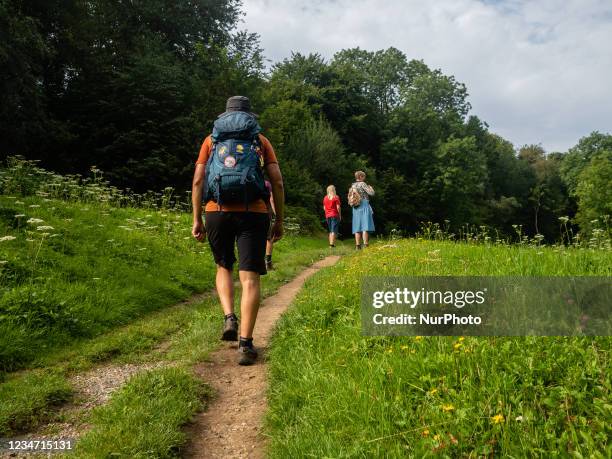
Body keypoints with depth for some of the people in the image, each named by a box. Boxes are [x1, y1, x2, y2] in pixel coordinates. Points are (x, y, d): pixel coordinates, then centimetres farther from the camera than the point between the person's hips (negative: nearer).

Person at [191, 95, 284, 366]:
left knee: (224, 267, 23)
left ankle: (229, 318, 5)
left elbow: (198, 180, 5)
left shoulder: (211, 140, 15)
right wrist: (279, 220, 11)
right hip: (253, 213, -1)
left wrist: (197, 219, 9)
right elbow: (277, 182, 5)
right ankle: (245, 345, -5)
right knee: (249, 278, -1)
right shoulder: (261, 141, 14)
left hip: (217, 212, 2)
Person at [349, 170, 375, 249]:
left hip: (356, 208, 6)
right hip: (364, 206, -6)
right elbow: (371, 193, -8)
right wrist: (370, 187, 11)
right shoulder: (362, 184, -6)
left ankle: (358, 246, 3)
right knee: (365, 226, -9)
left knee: (357, 227, 6)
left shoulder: (352, 186, 13)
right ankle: (365, 245, -16)